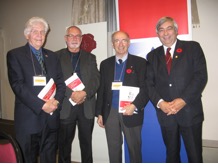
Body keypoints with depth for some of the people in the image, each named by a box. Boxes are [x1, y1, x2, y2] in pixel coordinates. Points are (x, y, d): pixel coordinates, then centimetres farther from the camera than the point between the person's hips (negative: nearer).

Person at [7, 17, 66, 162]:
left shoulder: (52, 56, 13)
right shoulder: (15, 55, -1)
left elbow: (61, 82, 9)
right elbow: (18, 85, -11)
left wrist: (56, 101, -9)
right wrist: (42, 105, -17)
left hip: (51, 117, 4)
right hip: (28, 118, -4)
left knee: (50, 158, 15)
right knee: (28, 159, 11)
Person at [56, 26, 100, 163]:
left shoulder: (90, 57, 13)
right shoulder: (57, 56, 5)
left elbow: (96, 79, 2)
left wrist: (85, 93, -14)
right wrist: (71, 94, -17)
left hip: (87, 106, 2)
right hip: (65, 106, -1)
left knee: (86, 142, 11)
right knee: (64, 142, 11)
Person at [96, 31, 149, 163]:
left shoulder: (140, 62, 0)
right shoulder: (105, 64, 9)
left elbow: (145, 88, -6)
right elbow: (101, 90, 9)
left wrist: (135, 105, -20)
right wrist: (100, 113, 7)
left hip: (131, 112, -2)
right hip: (110, 113, 3)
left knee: (135, 148, 12)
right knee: (113, 149, 14)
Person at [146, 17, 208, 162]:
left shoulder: (192, 47, 3)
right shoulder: (153, 56, 10)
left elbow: (201, 76, -6)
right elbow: (149, 83, 4)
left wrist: (183, 100, -16)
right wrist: (160, 102, -13)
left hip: (190, 111, -2)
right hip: (165, 113, 2)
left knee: (195, 156, 8)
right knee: (172, 155, 16)